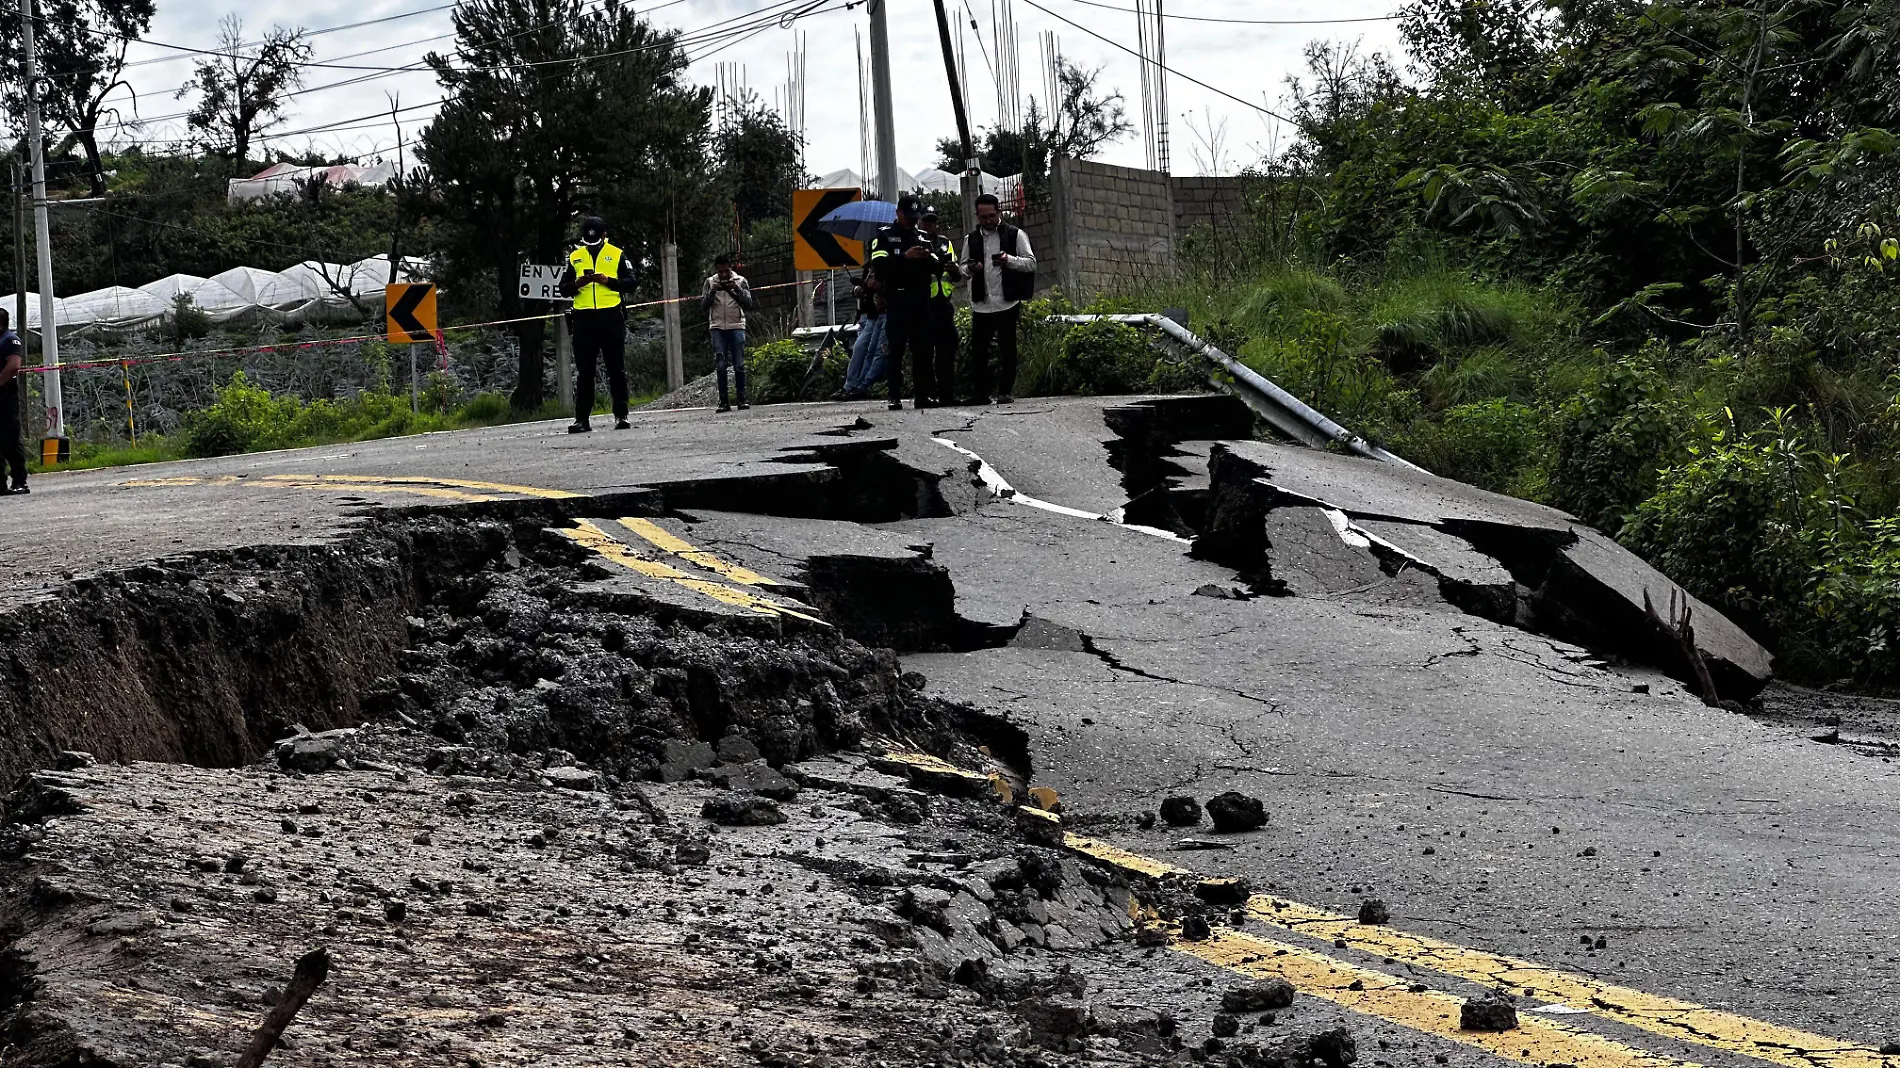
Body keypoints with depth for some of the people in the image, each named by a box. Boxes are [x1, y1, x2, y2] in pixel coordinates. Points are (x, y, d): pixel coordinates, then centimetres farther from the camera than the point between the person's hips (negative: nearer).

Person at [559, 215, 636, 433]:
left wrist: (607, 281, -17)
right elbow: (563, 289, 11)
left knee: (616, 369, 2)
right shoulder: (574, 257, 12)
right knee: (585, 371, 3)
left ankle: (621, 415, 7)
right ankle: (582, 418, 4)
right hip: (583, 317, 2)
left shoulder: (616, 255, 6)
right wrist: (577, 284, -10)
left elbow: (630, 282, -1)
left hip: (611, 317, -2)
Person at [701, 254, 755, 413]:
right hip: (717, 328, 1)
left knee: (739, 365, -3)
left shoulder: (740, 281, 6)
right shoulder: (710, 282, 8)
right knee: (720, 365, -5)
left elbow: (748, 304, 2)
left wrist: (737, 290, -12)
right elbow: (703, 305, 4)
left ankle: (742, 400, 0)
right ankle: (723, 401, -5)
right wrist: (712, 291, -11)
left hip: (737, 326, -1)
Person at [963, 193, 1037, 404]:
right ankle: (981, 393, 7)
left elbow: (1031, 263, 0)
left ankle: (1005, 392, 5)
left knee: (1007, 350, -1)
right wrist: (971, 268, -6)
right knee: (977, 350, 0)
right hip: (980, 305, 3)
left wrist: (1009, 260, -18)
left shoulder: (1015, 235, 3)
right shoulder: (971, 239, 13)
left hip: (1007, 304, -3)